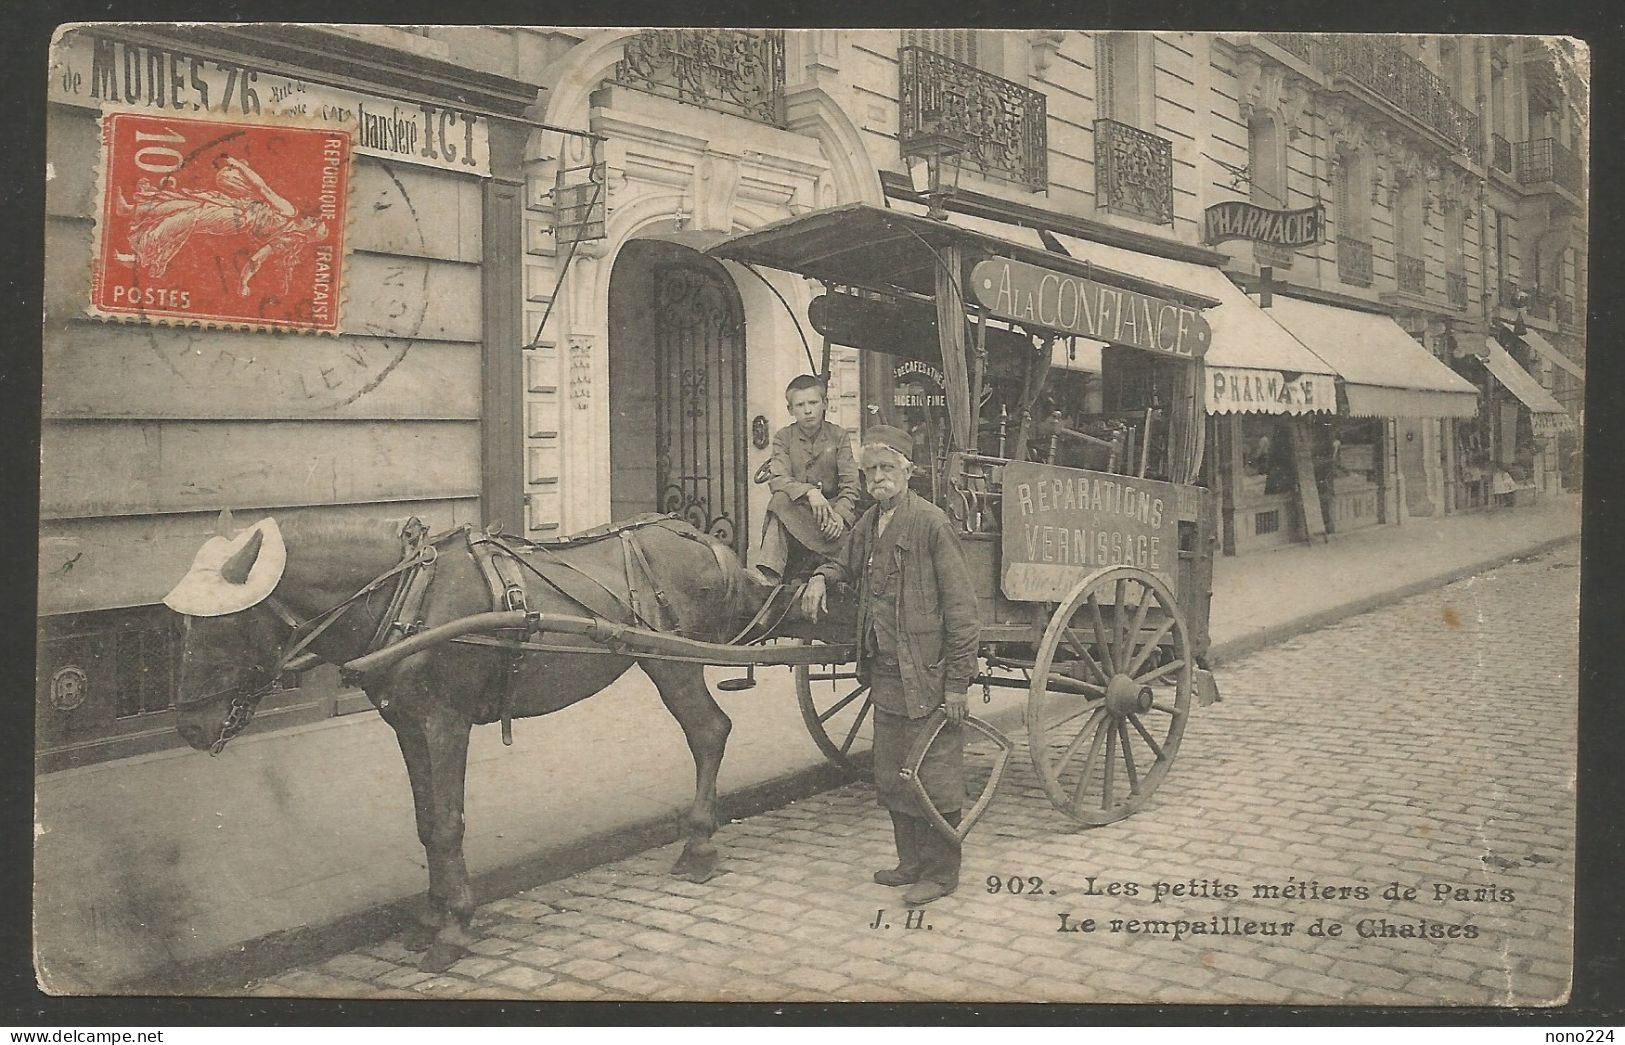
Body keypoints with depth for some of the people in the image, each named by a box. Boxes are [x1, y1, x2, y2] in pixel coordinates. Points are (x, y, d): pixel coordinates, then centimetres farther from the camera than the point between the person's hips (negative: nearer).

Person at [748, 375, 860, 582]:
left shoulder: (839, 436, 3)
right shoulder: (783, 437, 5)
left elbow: (850, 485, -5)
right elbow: (777, 479, -11)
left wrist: (840, 515, -24)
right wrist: (809, 491, -29)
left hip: (831, 506, -1)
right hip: (797, 509, 1)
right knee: (780, 499, -33)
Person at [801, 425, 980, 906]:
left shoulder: (930, 522, -13)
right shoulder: (868, 524, 10)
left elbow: (961, 609, -14)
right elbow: (846, 563, 31)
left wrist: (957, 683, -15)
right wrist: (820, 577, 7)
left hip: (928, 677, -8)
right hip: (885, 676, 8)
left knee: (932, 777, 4)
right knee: (890, 778, 17)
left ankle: (941, 872, 19)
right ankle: (912, 861, 32)